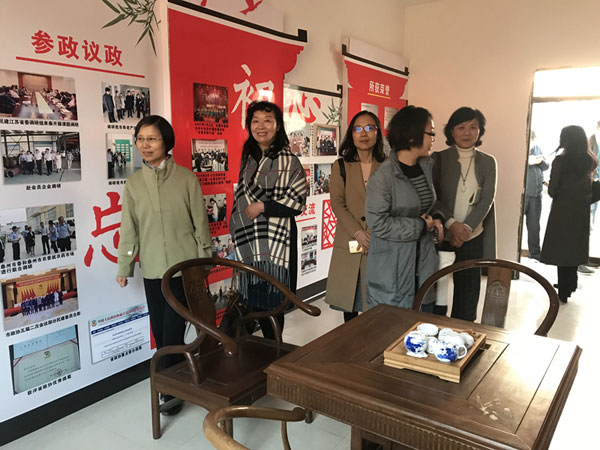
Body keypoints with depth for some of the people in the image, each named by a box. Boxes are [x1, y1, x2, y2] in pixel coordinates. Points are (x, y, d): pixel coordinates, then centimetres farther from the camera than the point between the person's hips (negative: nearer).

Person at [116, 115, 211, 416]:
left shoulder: (186, 179, -4)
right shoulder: (133, 184, 3)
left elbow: (200, 223, 0)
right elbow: (129, 229, 7)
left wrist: (204, 261, 2)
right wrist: (123, 267, 10)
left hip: (184, 266, -3)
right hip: (152, 269, 3)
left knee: (173, 331, -4)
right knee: (160, 332, 10)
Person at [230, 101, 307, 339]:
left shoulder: (288, 161, -6)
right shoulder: (248, 159, 13)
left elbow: (297, 202, -10)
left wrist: (263, 207, -14)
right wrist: (236, 231, 21)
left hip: (275, 240, -6)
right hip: (249, 240, 6)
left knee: (270, 302, -1)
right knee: (255, 300, 10)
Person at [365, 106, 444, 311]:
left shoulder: (428, 166, 6)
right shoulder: (383, 176, -18)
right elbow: (377, 222, -21)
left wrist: (435, 217, 2)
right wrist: (420, 226, -14)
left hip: (423, 261, 7)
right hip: (392, 269, -7)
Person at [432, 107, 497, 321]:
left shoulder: (488, 162, 6)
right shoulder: (439, 159, 2)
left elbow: (487, 199, -2)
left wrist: (466, 228, -14)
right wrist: (452, 224, -18)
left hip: (473, 238, 1)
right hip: (442, 235, -1)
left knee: (467, 291, 7)